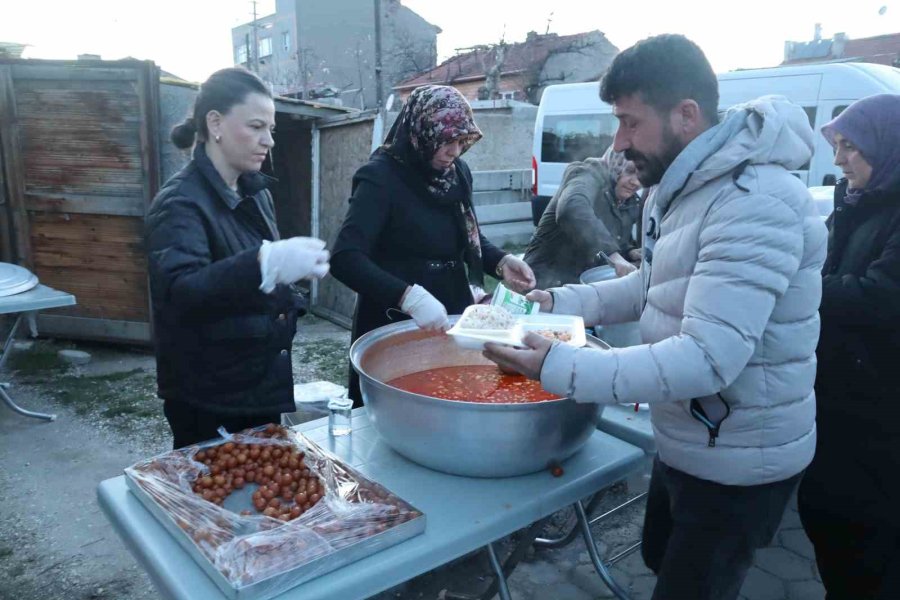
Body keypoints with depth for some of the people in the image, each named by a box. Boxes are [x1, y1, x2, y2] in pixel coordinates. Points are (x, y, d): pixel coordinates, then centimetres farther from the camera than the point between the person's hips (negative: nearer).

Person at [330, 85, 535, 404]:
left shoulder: (458, 173, 2)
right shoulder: (381, 177, -17)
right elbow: (345, 259, -27)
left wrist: (501, 262, -5)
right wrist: (409, 297, -39)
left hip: (453, 321, 6)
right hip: (394, 328, -6)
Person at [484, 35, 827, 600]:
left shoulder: (754, 203, -28)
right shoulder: (680, 187, 4)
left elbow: (710, 358, -35)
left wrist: (562, 368, -36)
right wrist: (560, 301, 1)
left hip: (738, 463, -9)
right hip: (686, 443, 9)